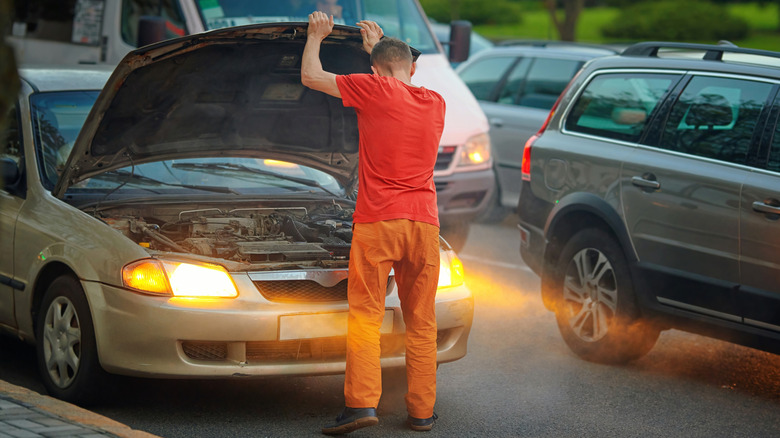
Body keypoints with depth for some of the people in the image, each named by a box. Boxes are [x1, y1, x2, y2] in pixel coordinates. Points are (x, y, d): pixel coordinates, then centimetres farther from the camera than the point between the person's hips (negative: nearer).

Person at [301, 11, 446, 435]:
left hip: (377, 223, -4)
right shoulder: (435, 103, 12)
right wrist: (379, 46, 45)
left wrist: (316, 36, 24)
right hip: (424, 222, 4)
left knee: (365, 314, -3)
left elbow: (311, 76, 7)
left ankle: (361, 403, -12)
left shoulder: (375, 91, -3)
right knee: (421, 321, 9)